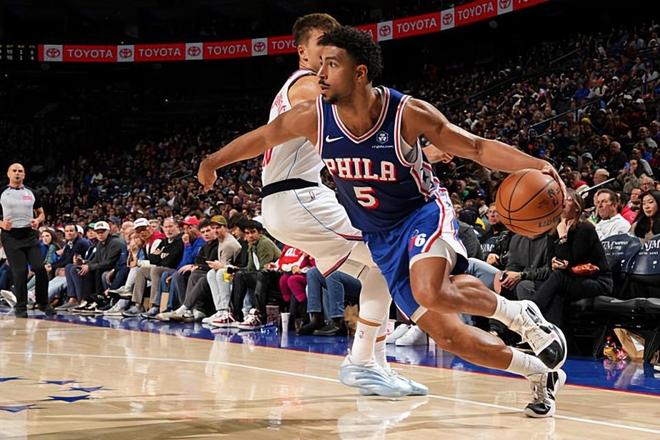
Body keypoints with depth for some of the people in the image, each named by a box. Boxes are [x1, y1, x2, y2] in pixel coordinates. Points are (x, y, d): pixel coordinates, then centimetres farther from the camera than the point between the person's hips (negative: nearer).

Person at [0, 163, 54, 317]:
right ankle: (20, 307, 6)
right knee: (20, 272, -6)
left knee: (39, 268, -9)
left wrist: (37, 221, -4)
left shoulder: (30, 193, 12)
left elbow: (41, 213, 18)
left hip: (30, 234, 2)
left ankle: (43, 303, 5)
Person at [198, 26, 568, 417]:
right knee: (445, 333, -3)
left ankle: (519, 315, -7)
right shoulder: (314, 117, -14)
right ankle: (540, 375, 16)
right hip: (381, 238, 4)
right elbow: (261, 138, 5)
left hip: (424, 213, -4)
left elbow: (477, 148, -16)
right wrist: (213, 162, 20)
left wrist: (535, 165, -30)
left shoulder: (408, 113, -22)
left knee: (430, 293, -35)